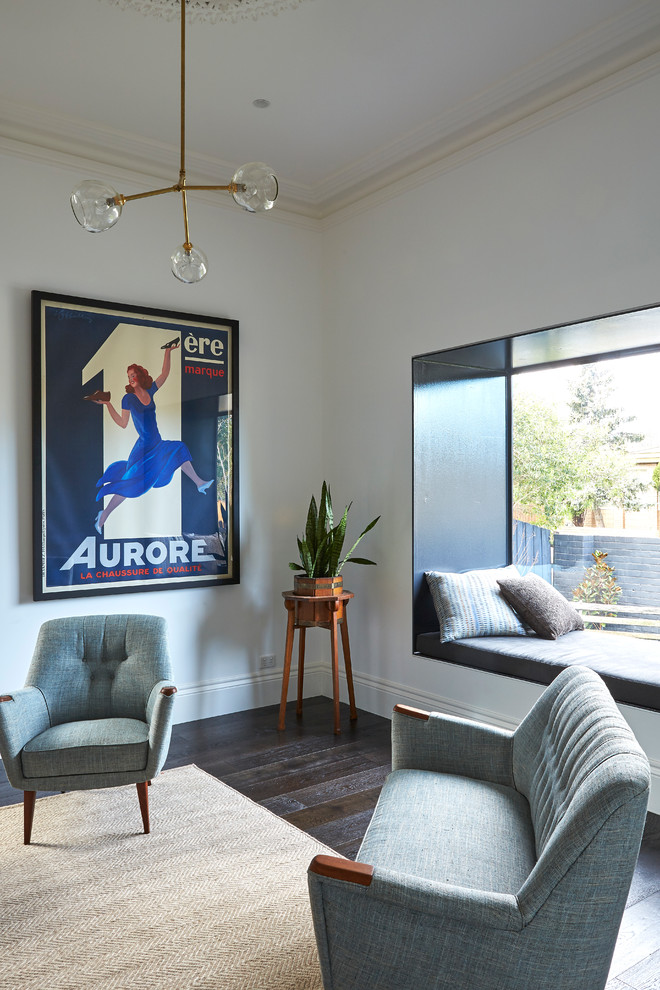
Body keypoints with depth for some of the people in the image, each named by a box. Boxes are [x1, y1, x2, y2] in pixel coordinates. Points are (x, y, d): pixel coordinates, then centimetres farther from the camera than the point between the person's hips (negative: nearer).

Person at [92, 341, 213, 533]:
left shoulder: (150, 391, 6)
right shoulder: (128, 398, -8)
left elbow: (165, 373, 9)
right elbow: (123, 423, -8)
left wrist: (168, 352, 4)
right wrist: (107, 404, -14)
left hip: (157, 444, 7)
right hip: (144, 446, -6)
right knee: (130, 484, -8)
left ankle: (199, 483, 29)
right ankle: (103, 516, 0)